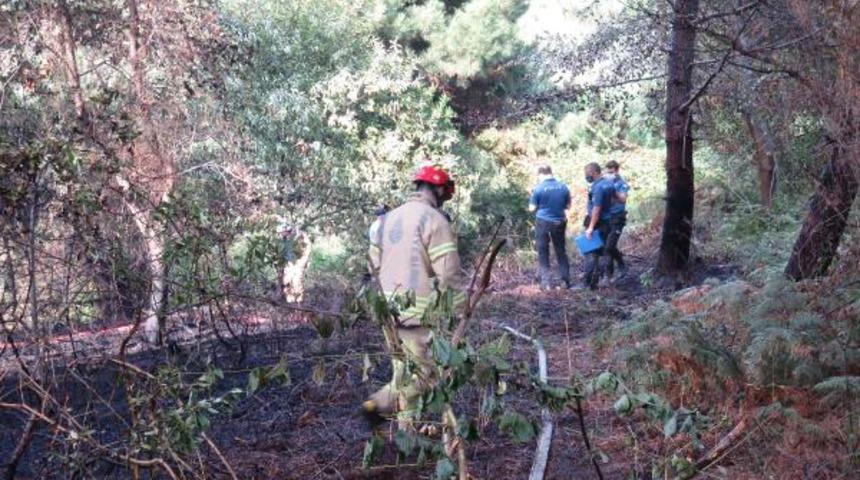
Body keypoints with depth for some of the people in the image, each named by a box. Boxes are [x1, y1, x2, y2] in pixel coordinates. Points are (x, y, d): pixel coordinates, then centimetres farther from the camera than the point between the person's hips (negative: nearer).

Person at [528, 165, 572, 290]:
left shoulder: (538, 188, -12)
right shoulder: (563, 187, -2)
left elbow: (532, 208, -6)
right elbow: (568, 205, 7)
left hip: (543, 222, -3)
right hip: (559, 222, 3)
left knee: (543, 253, 6)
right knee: (561, 251, 16)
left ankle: (546, 282, 3)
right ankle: (566, 280, 20)